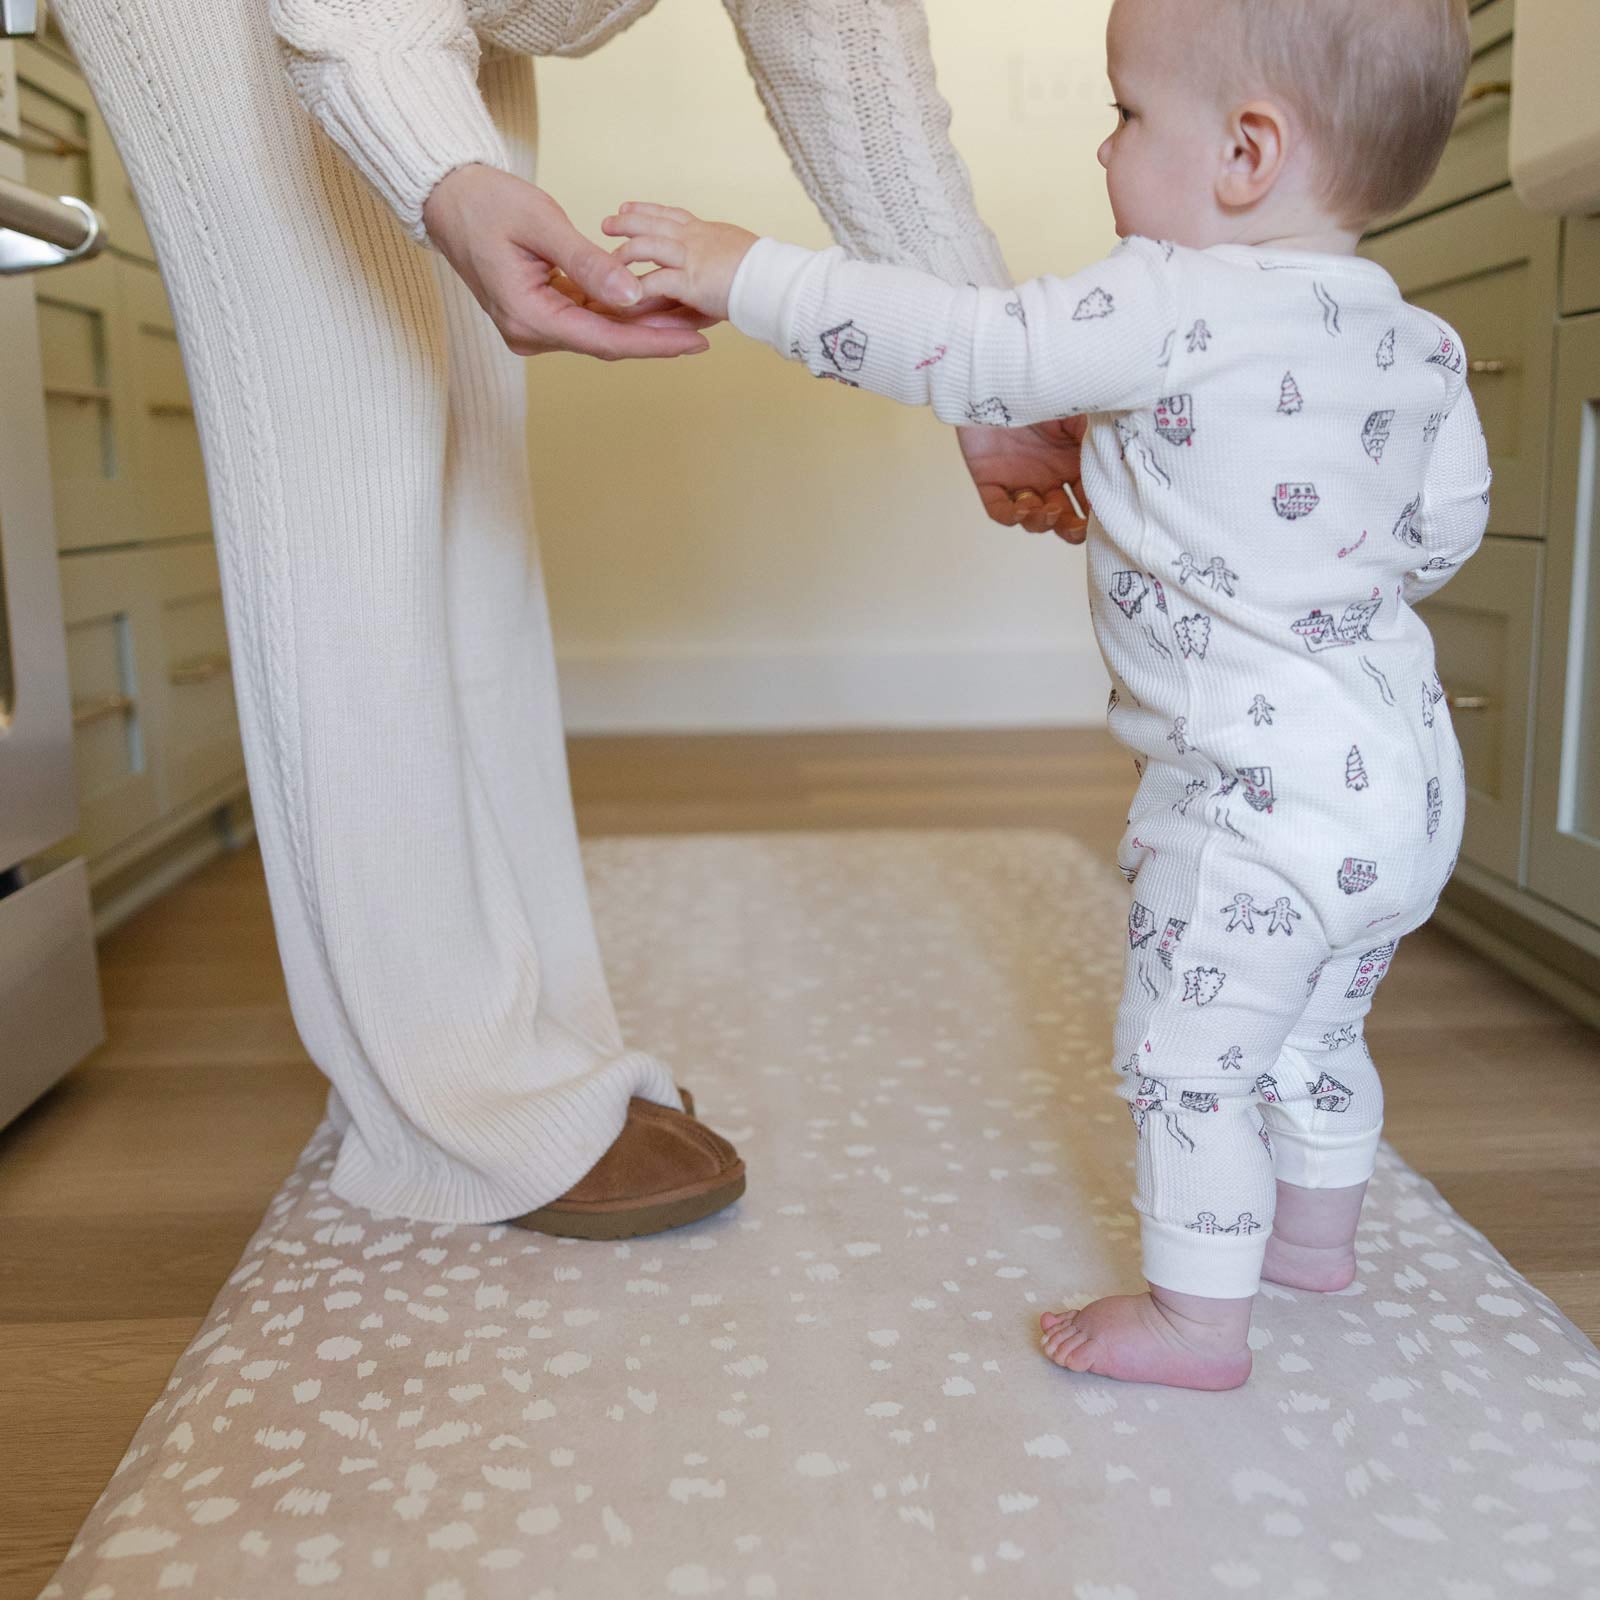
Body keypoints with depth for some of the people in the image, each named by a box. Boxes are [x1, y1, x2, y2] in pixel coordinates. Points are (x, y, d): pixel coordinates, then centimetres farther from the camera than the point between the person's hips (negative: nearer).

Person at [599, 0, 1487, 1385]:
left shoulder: (1173, 308, -20)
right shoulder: (1423, 347, 5)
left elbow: (967, 356, -20)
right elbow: (1448, 527, 15)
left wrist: (744, 273, -13)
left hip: (1262, 796, -9)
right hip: (1406, 777, 9)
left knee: (1185, 1053, 5)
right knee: (1315, 1028, 26)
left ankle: (1198, 1317, 17)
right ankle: (1318, 1230, 45)